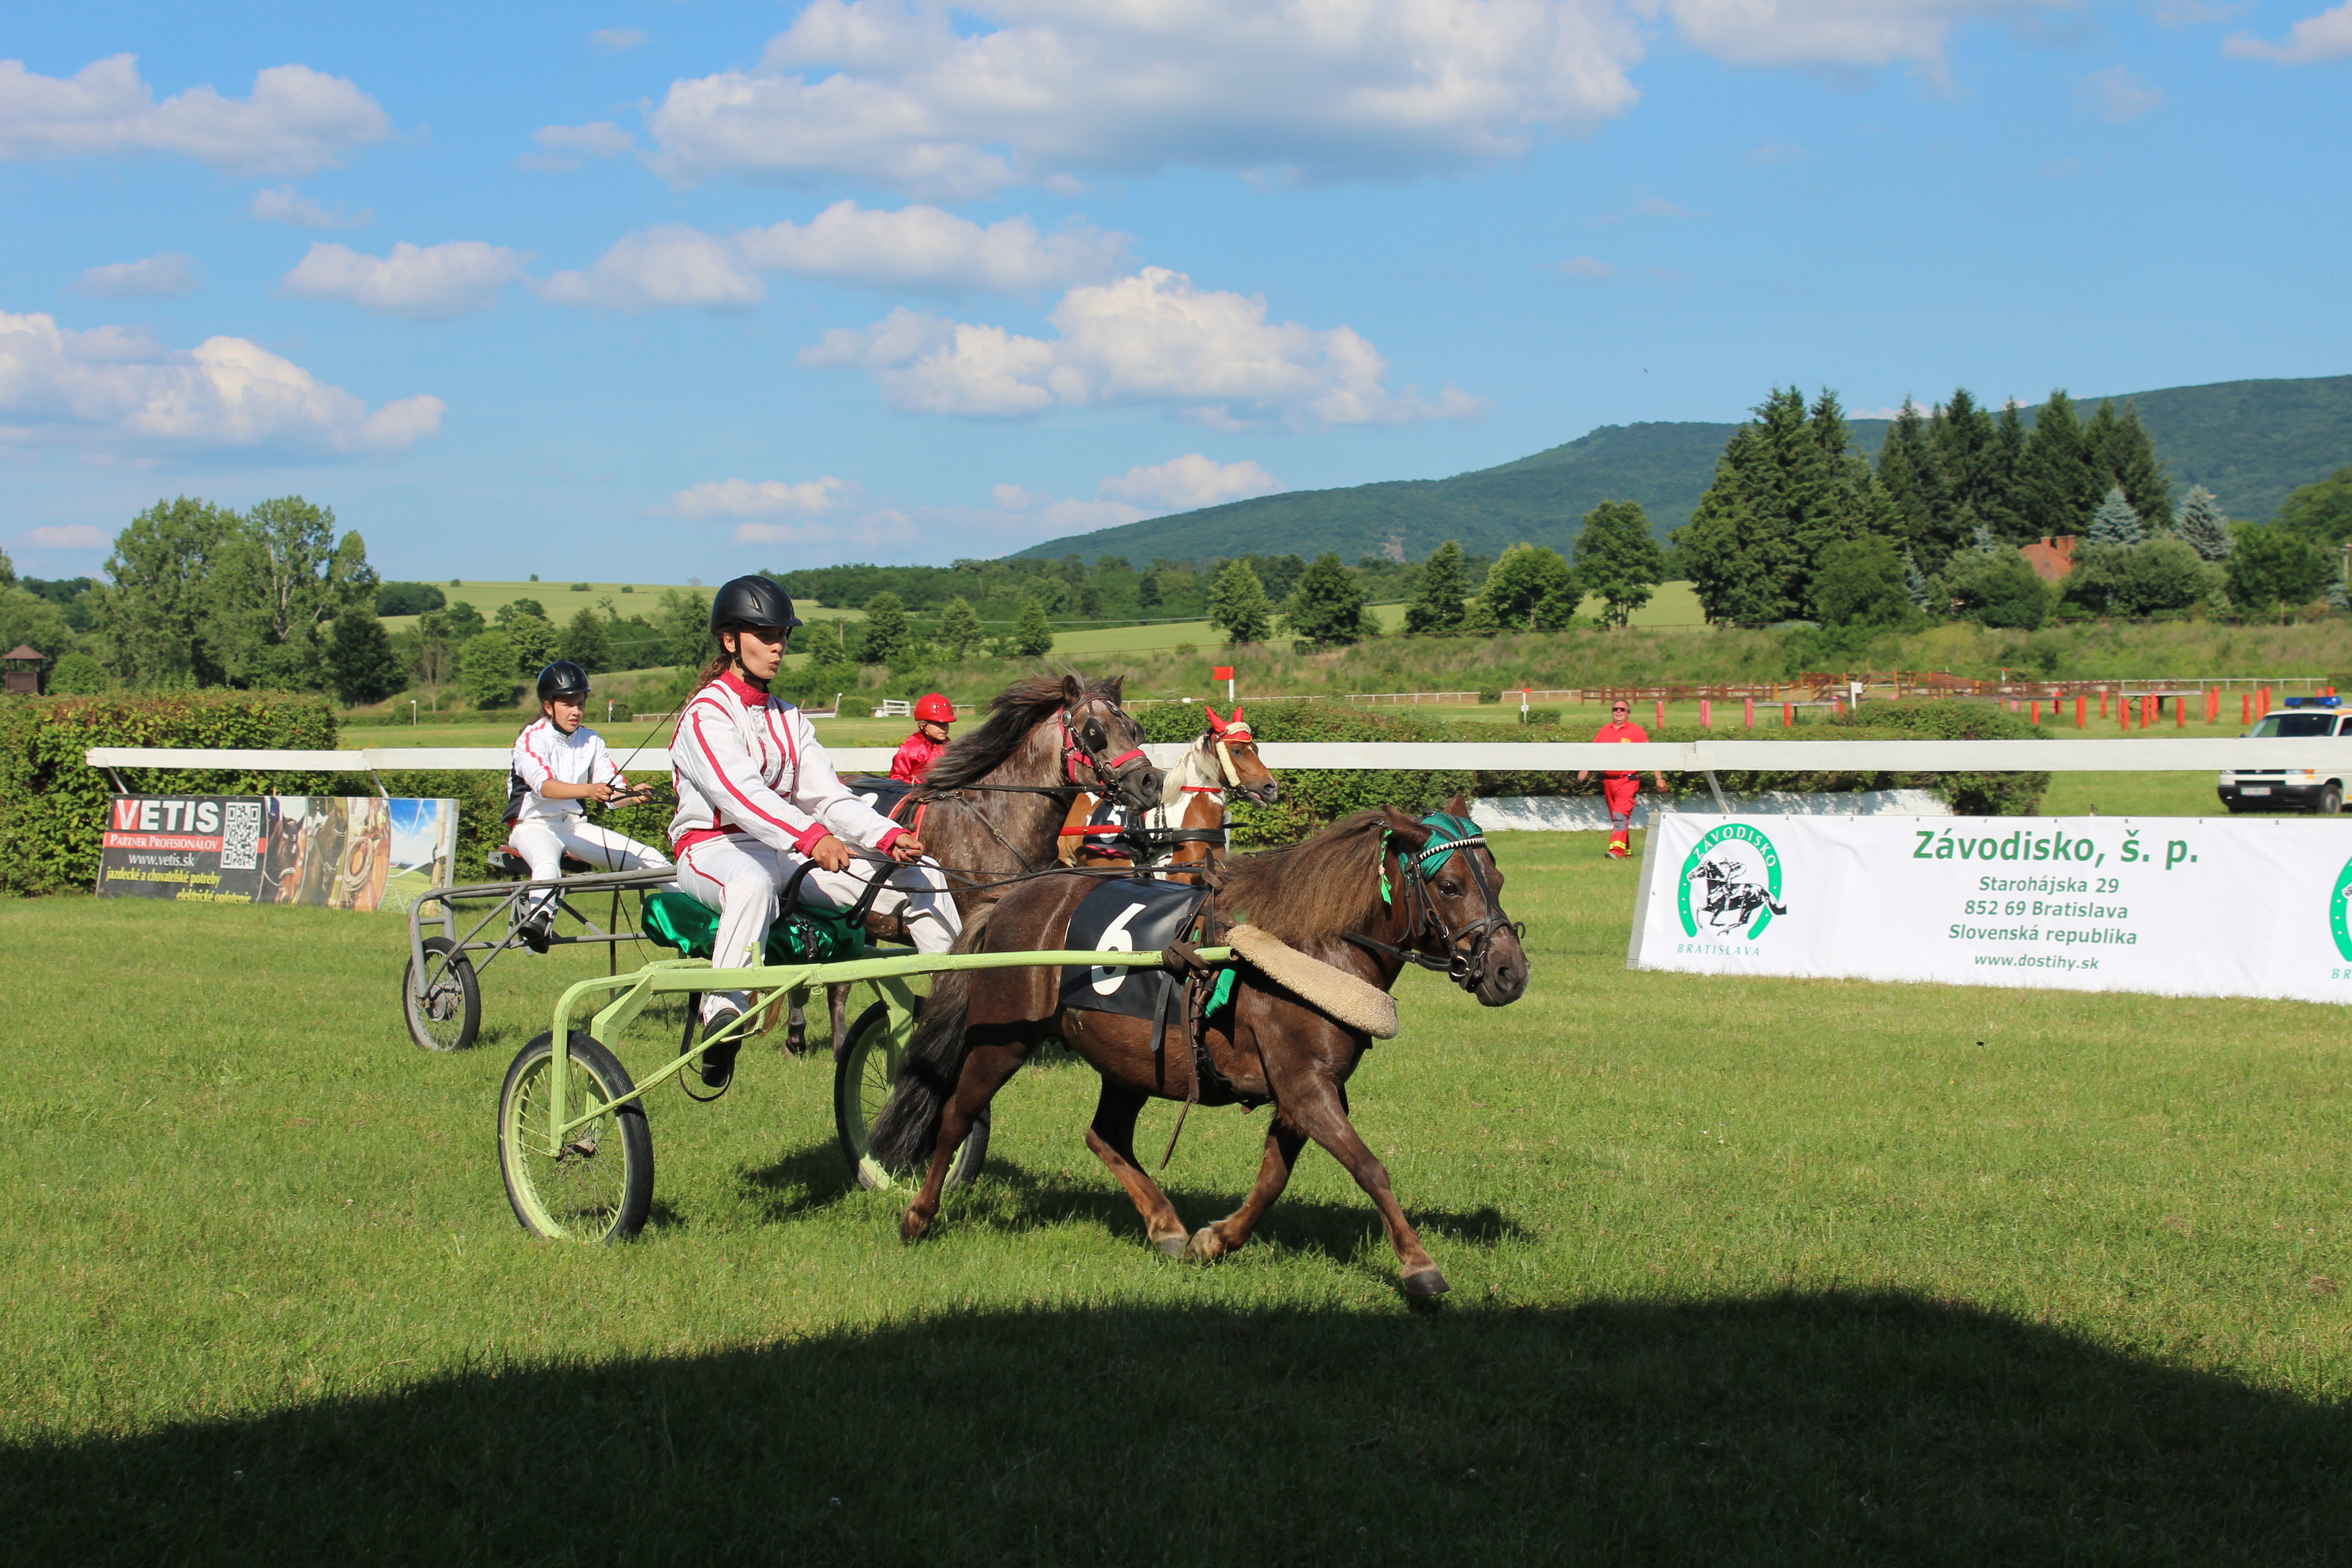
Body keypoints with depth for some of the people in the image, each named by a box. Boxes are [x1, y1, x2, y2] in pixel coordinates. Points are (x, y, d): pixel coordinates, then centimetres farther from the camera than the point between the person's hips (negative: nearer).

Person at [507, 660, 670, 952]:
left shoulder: (591, 741, 8)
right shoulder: (532, 739, -9)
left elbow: (613, 791, -1)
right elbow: (543, 785, -28)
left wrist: (632, 794, -26)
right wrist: (588, 791, -44)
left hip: (576, 826, 6)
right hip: (534, 824, -6)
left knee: (648, 859, -9)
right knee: (547, 861, -42)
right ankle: (540, 916, -64)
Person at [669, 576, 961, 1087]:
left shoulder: (788, 719, 17)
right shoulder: (707, 715, -9)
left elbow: (827, 795, 5)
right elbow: (741, 793, -27)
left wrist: (888, 836, -14)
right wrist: (809, 837, -44)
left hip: (785, 853, 7)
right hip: (712, 849, -7)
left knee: (922, 877, -4)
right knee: (753, 883, -46)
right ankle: (722, 1017, -44)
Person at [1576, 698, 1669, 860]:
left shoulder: (1637, 731, -1)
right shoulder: (1605, 731, 13)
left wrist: (1659, 777, -5)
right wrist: (1585, 770, 1)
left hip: (1628, 780, -6)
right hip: (1608, 780, 6)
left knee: (1621, 815, -18)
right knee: (1615, 817, 11)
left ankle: (1617, 850, -26)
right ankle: (1627, 849, 22)